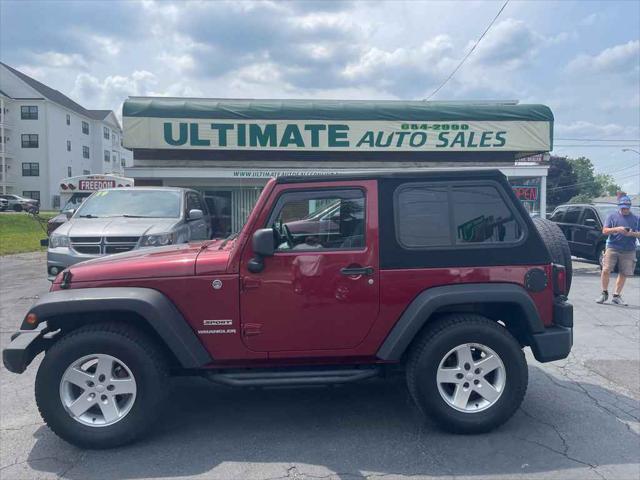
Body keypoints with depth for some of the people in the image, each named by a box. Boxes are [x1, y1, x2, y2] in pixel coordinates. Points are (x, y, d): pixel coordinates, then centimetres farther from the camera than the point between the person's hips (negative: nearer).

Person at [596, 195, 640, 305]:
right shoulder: (612, 216, 7)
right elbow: (604, 231, 1)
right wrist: (617, 229, -16)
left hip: (629, 251, 2)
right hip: (612, 248, -2)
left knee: (623, 274, 3)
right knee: (606, 270, -11)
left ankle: (617, 296, 14)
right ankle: (604, 293, 6)